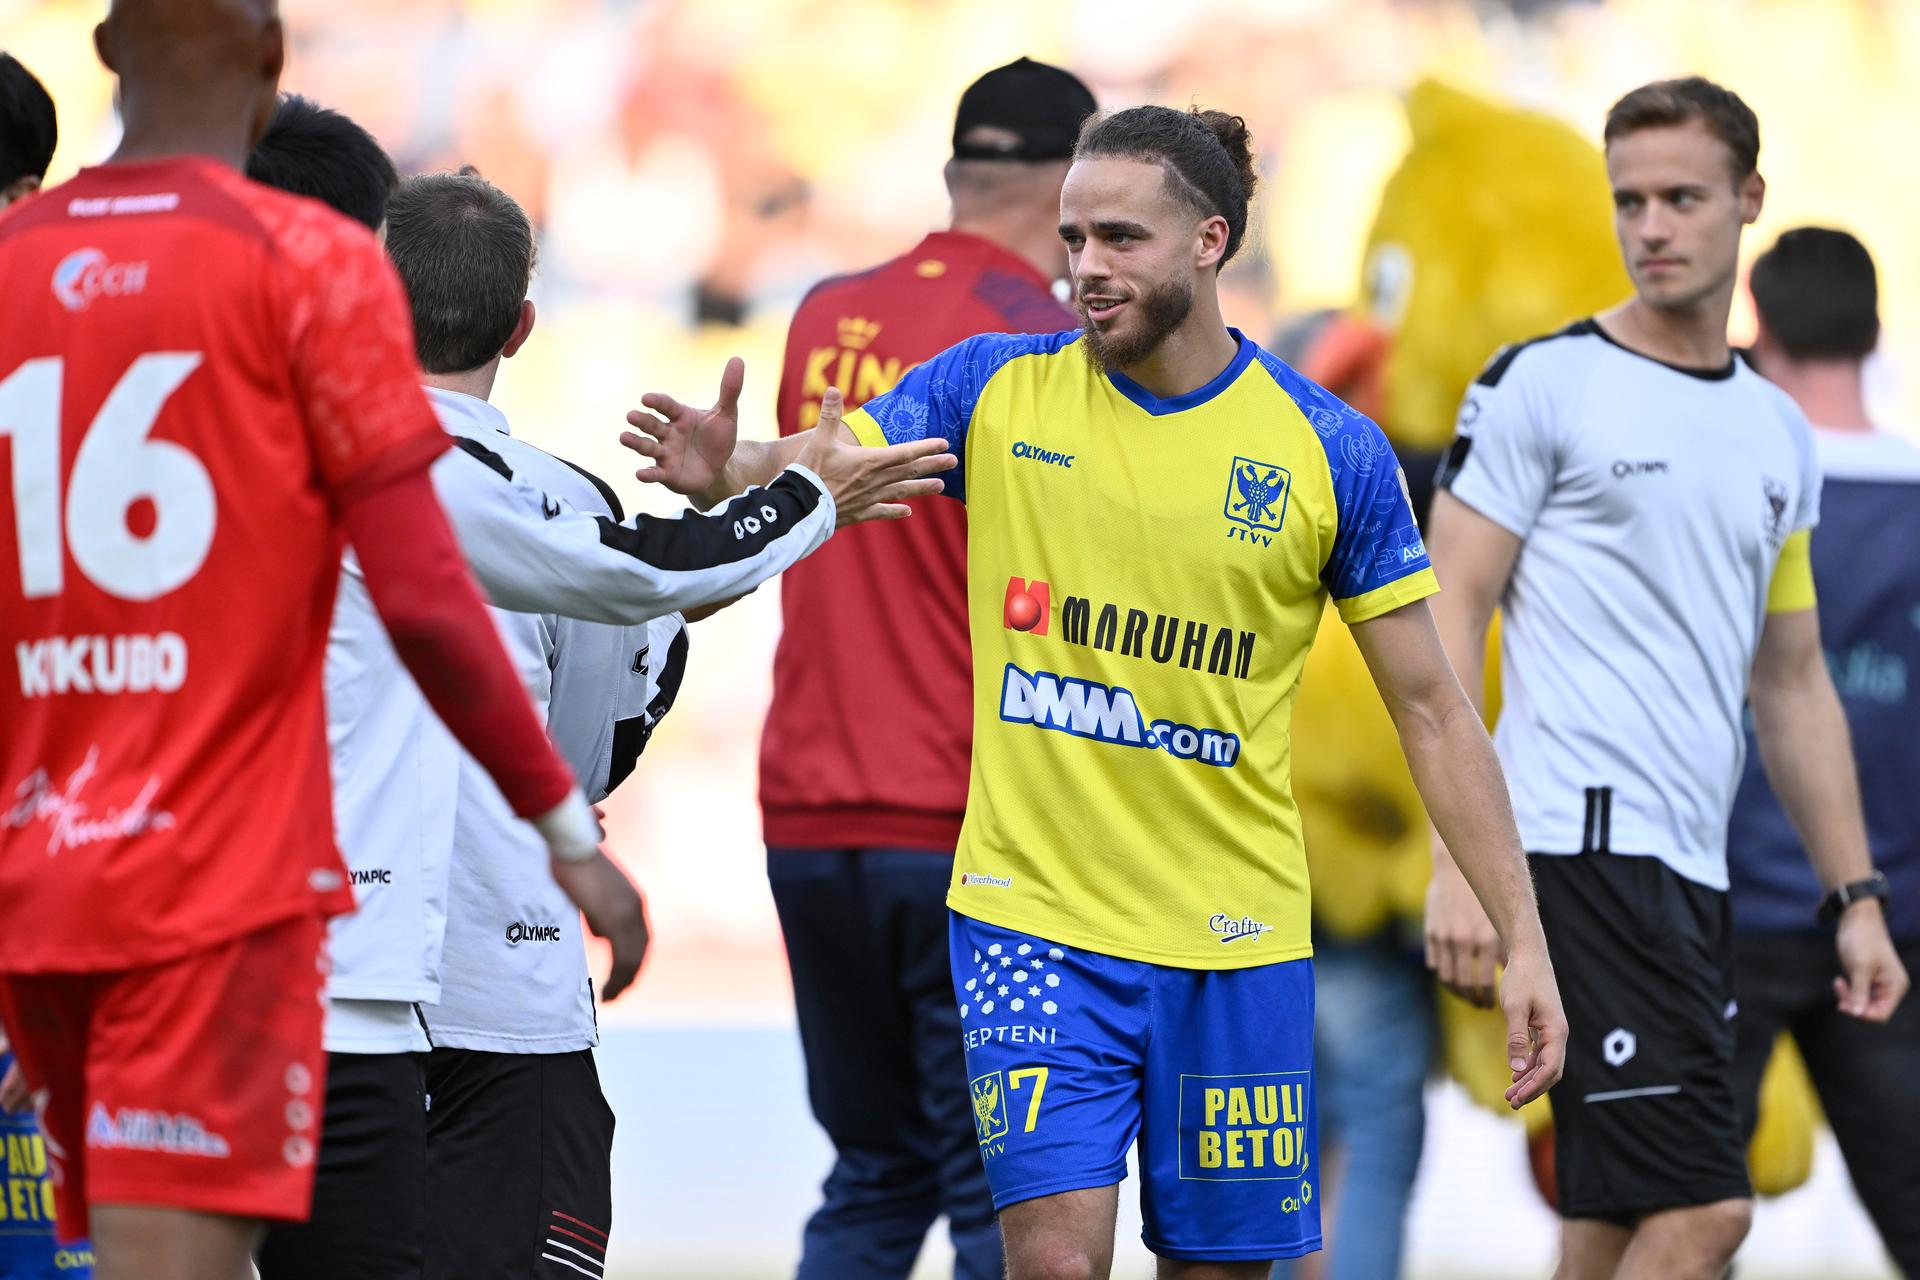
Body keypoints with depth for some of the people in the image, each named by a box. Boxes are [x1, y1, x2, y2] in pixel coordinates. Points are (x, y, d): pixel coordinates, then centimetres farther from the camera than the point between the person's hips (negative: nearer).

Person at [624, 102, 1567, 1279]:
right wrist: (721, 472, -29)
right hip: (1034, 924, 0)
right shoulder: (995, 390, 1)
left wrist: (1525, 941, -3)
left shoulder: (1330, 449, -2)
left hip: (1234, 941, 0)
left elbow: (1433, 708, 1)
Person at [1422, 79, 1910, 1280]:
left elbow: (1792, 684, 23)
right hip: (1582, 850, -7)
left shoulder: (1780, 432, 17)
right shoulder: (1542, 385, -3)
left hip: (1697, 869, 7)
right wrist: (1460, 863, -15)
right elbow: (1449, 617, -6)